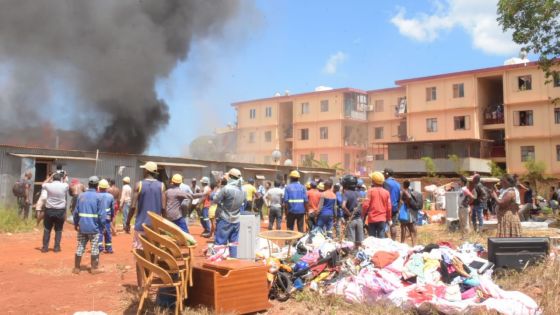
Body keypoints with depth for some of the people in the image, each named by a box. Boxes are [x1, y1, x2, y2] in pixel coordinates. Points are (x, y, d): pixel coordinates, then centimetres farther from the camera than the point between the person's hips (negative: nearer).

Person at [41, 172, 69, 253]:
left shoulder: (49, 185, -6)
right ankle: (57, 247, 10)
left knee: (47, 229, 11)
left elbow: (44, 184, 18)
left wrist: (50, 176, 19)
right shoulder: (64, 186, -7)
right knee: (58, 230, 10)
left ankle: (45, 247, 13)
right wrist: (62, 179, 21)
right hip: (60, 211, 0)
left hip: (49, 210, 1)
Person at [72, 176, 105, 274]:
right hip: (94, 227, -4)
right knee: (95, 248, 7)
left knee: (80, 247, 12)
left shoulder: (81, 196, 4)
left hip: (82, 227, 4)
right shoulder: (98, 197, -10)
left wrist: (76, 224, 18)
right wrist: (102, 226, -1)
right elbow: (101, 214, -11)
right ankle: (94, 268, 12)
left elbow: (76, 212, 6)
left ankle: (76, 268, 20)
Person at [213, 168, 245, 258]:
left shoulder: (227, 188, -18)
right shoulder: (242, 191, 1)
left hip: (224, 220, -5)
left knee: (220, 242, 2)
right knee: (234, 243, 11)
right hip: (236, 220, 6)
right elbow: (241, 204, 7)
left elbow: (216, 200, -12)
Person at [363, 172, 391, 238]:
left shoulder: (370, 191, -6)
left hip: (372, 219, -2)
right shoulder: (386, 192, 3)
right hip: (382, 219, 2)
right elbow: (388, 207, 5)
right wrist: (389, 219, 16)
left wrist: (363, 215, 7)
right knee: (381, 238, 4)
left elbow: (366, 205, -8)